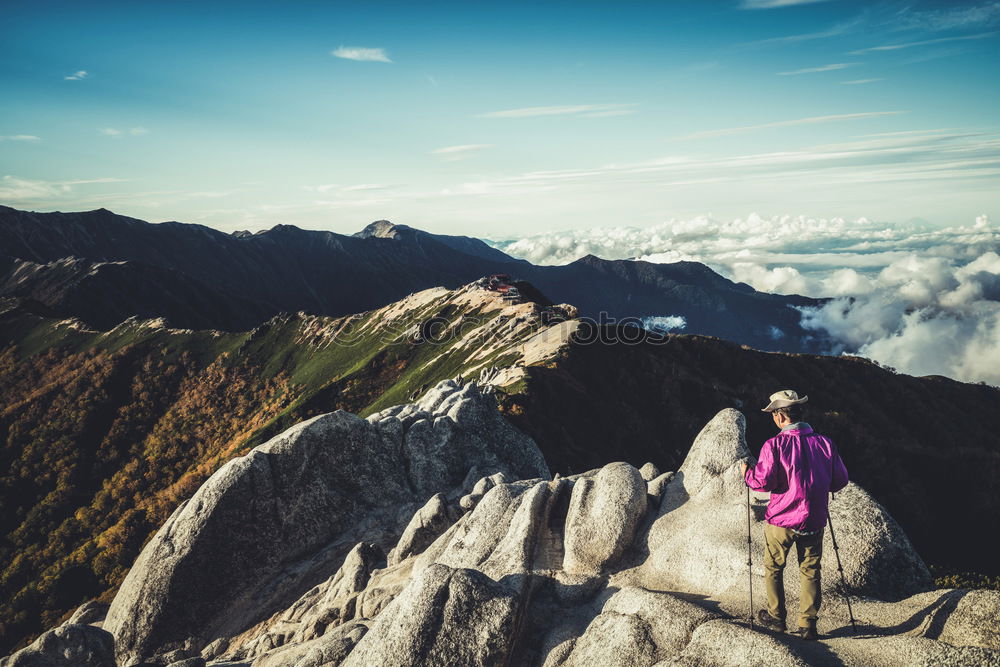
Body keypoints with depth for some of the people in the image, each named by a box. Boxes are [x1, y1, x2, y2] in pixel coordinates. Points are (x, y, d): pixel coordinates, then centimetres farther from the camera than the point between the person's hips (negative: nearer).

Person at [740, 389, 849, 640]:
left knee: (773, 568, 17)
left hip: (781, 520, -3)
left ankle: (776, 617, 27)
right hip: (814, 522, 3)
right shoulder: (825, 443, -4)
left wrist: (747, 473, 0)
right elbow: (840, 481, 3)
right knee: (810, 572, 14)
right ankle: (808, 626, 17)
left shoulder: (775, 445, -16)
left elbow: (763, 481, -20)